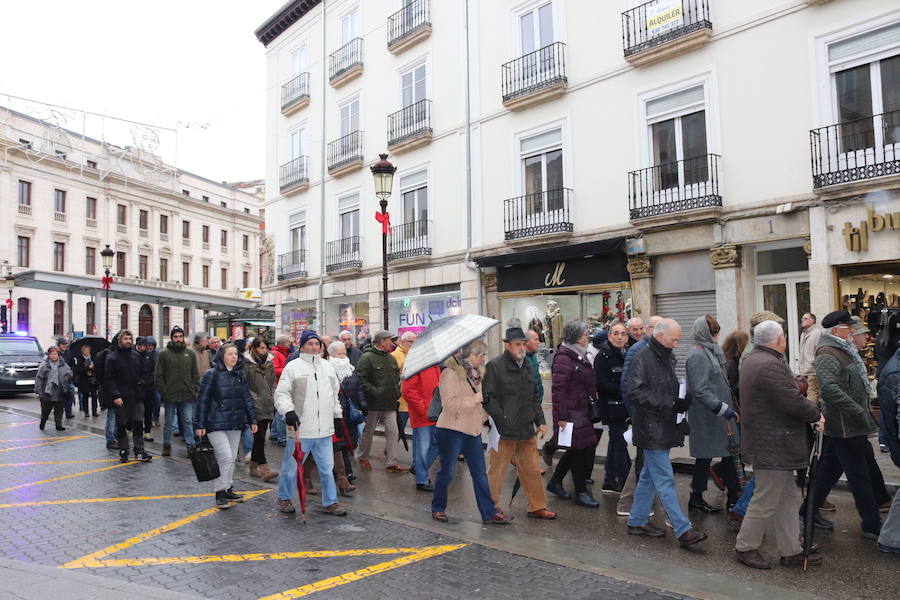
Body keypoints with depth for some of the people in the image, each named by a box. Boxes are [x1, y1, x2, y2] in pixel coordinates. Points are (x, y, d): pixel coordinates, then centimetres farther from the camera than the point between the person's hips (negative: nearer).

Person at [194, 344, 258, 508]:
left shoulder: (240, 374, 9)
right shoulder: (212, 374, -9)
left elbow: (247, 398, 14)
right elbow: (202, 400, -7)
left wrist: (252, 420, 10)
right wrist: (199, 425, -9)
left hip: (235, 424, 6)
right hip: (216, 425, -6)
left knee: (231, 458, 12)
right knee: (226, 458, -12)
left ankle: (228, 490, 24)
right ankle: (220, 493, 0)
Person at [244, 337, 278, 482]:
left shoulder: (269, 362, 13)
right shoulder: (247, 363, -7)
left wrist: (273, 397, 10)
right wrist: (253, 397, -12)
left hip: (268, 406, 6)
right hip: (255, 406, -6)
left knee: (258, 437, 12)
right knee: (259, 436, -10)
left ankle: (253, 467, 22)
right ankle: (264, 469, -10)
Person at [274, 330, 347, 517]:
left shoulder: (327, 366, 14)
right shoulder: (293, 367, -3)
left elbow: (335, 393, 22)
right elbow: (282, 393, -6)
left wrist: (337, 415, 19)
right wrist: (288, 410, -21)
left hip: (324, 430, 4)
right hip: (300, 429, -4)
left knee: (327, 467, 9)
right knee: (292, 466, 8)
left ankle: (330, 502, 19)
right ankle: (285, 498, 28)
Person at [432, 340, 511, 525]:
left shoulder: (476, 372, 11)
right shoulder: (451, 372, -15)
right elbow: (449, 403, -24)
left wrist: (482, 417, 13)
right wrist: (474, 399, -20)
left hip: (472, 430, 7)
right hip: (451, 431, -7)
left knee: (480, 473, 8)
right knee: (446, 472, 6)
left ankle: (489, 513, 14)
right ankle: (438, 508, 24)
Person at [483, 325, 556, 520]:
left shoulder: (526, 367, 14)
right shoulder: (495, 366, -10)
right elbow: (489, 399, -12)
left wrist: (540, 421, 14)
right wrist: (504, 421, -16)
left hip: (527, 430, 7)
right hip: (504, 431, -7)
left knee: (532, 470, 12)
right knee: (497, 470, 4)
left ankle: (537, 507, 24)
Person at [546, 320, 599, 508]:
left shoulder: (579, 356, 14)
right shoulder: (563, 358, -18)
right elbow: (558, 389, -22)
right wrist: (561, 416, -23)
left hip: (582, 410, 10)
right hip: (571, 413, -10)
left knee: (577, 449, 15)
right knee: (579, 450, 0)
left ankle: (555, 482, 29)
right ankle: (581, 492, 13)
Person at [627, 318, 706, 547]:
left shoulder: (667, 358, 15)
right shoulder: (642, 358, -15)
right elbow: (636, 393, -21)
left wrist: (679, 403, 5)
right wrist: (670, 404, -21)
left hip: (663, 428, 9)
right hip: (651, 429, -9)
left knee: (649, 476, 16)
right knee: (665, 480, -5)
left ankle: (637, 521, 26)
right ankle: (683, 530, -1)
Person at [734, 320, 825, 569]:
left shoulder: (752, 360, 12)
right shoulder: (770, 366, -23)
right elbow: (793, 402, -24)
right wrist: (817, 415, -7)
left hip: (765, 442, 11)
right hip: (773, 446, -11)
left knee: (788, 497, 18)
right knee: (766, 501, 2)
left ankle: (791, 551, 27)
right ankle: (745, 547, 17)